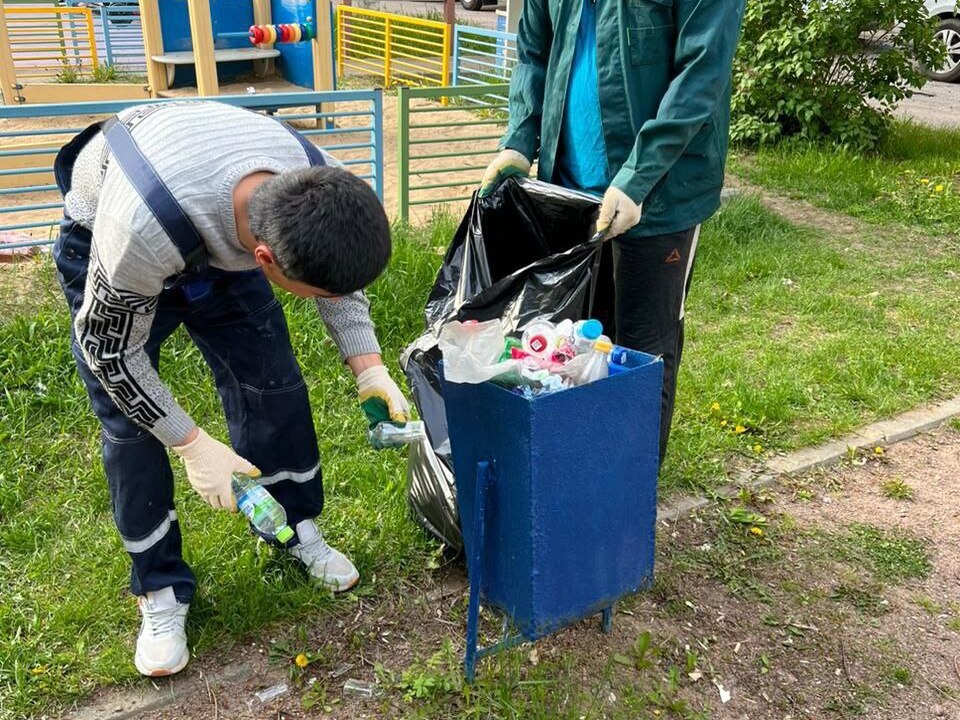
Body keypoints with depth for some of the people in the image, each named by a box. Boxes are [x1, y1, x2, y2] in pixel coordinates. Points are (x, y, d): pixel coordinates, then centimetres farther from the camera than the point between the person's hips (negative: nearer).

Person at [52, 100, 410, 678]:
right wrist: (194, 445, -25)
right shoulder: (141, 227, -46)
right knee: (130, 425, -5)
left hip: (222, 239, 4)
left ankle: (297, 530, 22)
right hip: (104, 239, -3)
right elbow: (107, 348, -27)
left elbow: (340, 271, -8)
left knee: (273, 382, 1)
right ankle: (161, 589, 14)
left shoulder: (319, 190, -31)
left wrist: (369, 367, -19)